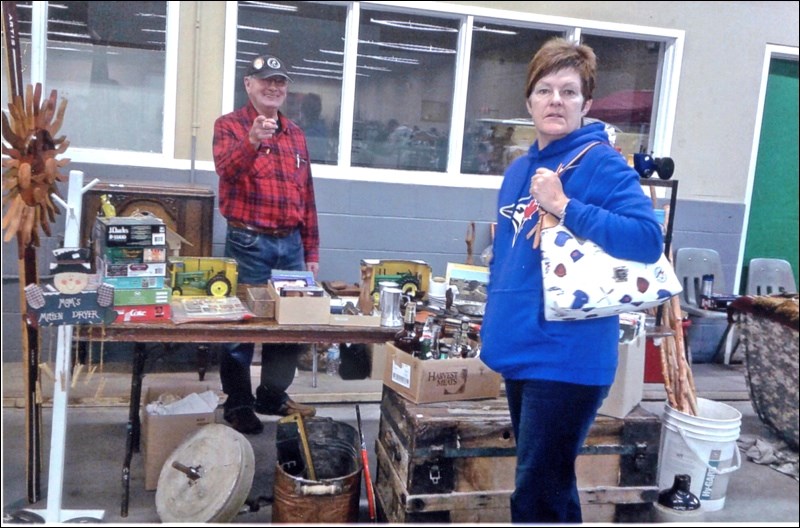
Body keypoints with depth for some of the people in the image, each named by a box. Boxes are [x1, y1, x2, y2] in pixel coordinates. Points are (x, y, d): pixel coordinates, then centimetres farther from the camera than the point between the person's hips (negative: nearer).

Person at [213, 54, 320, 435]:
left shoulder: (295, 134, 15)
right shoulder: (229, 125, -1)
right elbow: (226, 169, -22)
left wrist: (311, 250, 13)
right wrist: (252, 142, -41)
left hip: (291, 243, 6)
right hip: (249, 242, -5)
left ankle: (274, 396, 26)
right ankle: (238, 404, 15)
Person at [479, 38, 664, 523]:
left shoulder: (601, 164, -11)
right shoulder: (519, 170, 12)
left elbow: (648, 239, -25)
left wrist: (564, 205, -25)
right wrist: (496, 325, 20)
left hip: (567, 358, -8)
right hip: (520, 352, 8)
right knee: (552, 485, 23)